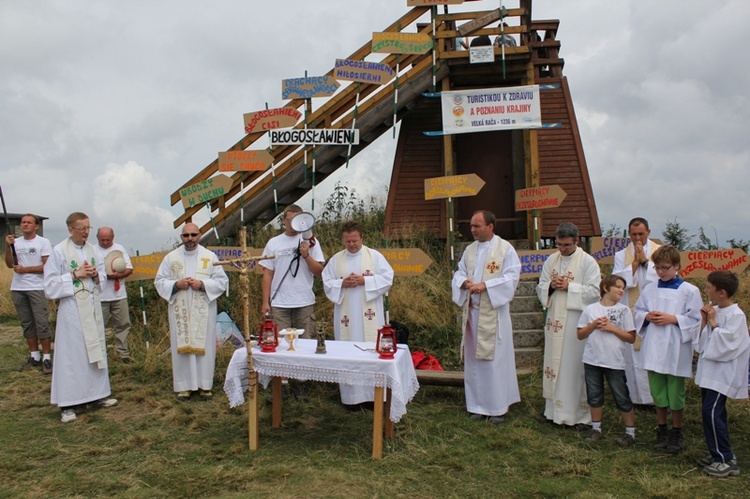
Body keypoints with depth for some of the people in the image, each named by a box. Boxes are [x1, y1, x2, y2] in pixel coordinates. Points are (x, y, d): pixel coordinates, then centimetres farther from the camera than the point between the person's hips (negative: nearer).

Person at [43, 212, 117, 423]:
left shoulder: (91, 249, 8)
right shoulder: (59, 251, -8)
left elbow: (103, 276, 15)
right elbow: (50, 283, -9)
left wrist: (95, 274, -6)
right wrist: (75, 274, -17)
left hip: (92, 306, 6)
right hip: (72, 308, -6)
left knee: (96, 350, 11)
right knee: (71, 353, -2)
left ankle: (97, 394, 23)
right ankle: (67, 404, 5)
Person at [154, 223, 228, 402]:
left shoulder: (210, 256, 4)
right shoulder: (171, 257, 7)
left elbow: (222, 281, 1)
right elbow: (159, 281, 7)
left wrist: (202, 284, -15)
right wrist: (176, 284, -12)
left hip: (203, 311, -1)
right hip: (179, 311, 1)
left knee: (204, 346, 1)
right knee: (182, 346, 2)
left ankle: (205, 385, 11)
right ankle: (184, 386, 12)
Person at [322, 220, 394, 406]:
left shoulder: (375, 256, 3)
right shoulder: (336, 259, 9)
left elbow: (387, 278, -4)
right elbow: (327, 283, 7)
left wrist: (364, 281, -14)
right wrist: (342, 284, -12)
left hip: (369, 314, -2)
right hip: (345, 315, 2)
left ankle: (373, 394, 10)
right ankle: (351, 396, 13)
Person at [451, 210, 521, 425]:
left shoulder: (505, 249, -4)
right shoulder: (469, 250, 13)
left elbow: (512, 277, -11)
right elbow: (459, 272, 14)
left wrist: (485, 285, -21)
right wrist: (464, 282, -9)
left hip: (493, 313, -5)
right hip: (471, 311, 5)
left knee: (494, 359, -1)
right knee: (473, 359, 9)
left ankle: (497, 407, 11)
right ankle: (478, 405, 20)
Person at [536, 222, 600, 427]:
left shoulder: (588, 262, -4)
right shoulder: (551, 260, 10)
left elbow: (594, 291, -9)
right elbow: (540, 287, 13)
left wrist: (569, 287, -17)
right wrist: (551, 286, -9)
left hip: (577, 322, -5)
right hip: (554, 321, 5)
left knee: (576, 367, -1)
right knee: (553, 365, 9)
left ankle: (581, 414, 10)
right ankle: (554, 410, 20)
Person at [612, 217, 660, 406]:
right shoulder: (621, 255, 9)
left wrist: (645, 261, -12)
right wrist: (635, 262, -9)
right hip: (630, 313, 1)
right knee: (633, 355, 2)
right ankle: (637, 396, 11)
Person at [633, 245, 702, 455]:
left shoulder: (689, 291, -5)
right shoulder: (649, 290, 6)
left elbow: (696, 319, -6)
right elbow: (637, 312, 13)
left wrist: (673, 319, -17)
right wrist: (647, 316, -7)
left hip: (676, 350, -3)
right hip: (653, 349, 3)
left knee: (675, 394, 6)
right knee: (658, 392, 12)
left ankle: (677, 433, 24)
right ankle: (662, 431, 28)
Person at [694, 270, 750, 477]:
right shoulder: (713, 311, 8)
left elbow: (725, 344, -24)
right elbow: (701, 342, 9)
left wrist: (713, 322, -15)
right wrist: (704, 321, -3)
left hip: (723, 372, -8)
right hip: (709, 369, 8)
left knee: (711, 412, -12)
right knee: (714, 412, 13)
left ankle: (726, 460, -3)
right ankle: (721, 454, 25)